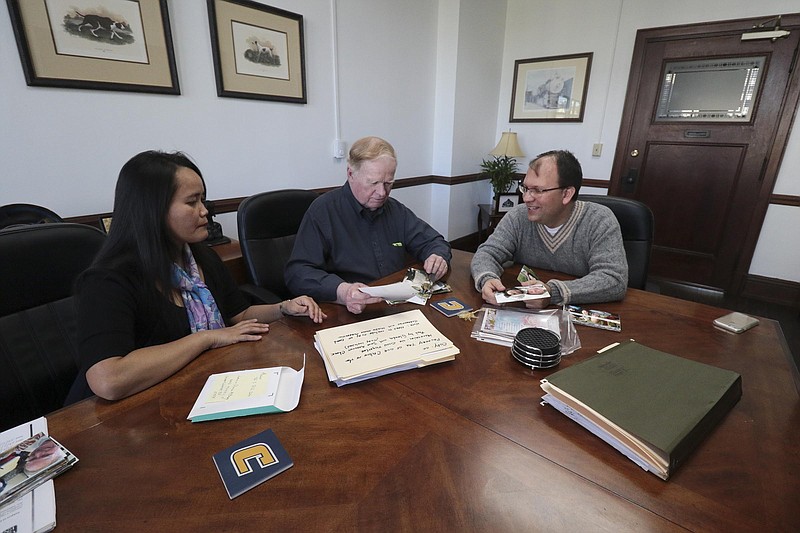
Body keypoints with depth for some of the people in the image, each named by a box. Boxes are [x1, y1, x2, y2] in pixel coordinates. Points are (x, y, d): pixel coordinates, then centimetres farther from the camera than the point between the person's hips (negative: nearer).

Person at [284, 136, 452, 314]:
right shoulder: (323, 211, -7)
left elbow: (433, 242, 19)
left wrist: (438, 257, -5)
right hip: (349, 318, -5)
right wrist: (341, 291, -32)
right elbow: (297, 273, -14)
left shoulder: (395, 209, 13)